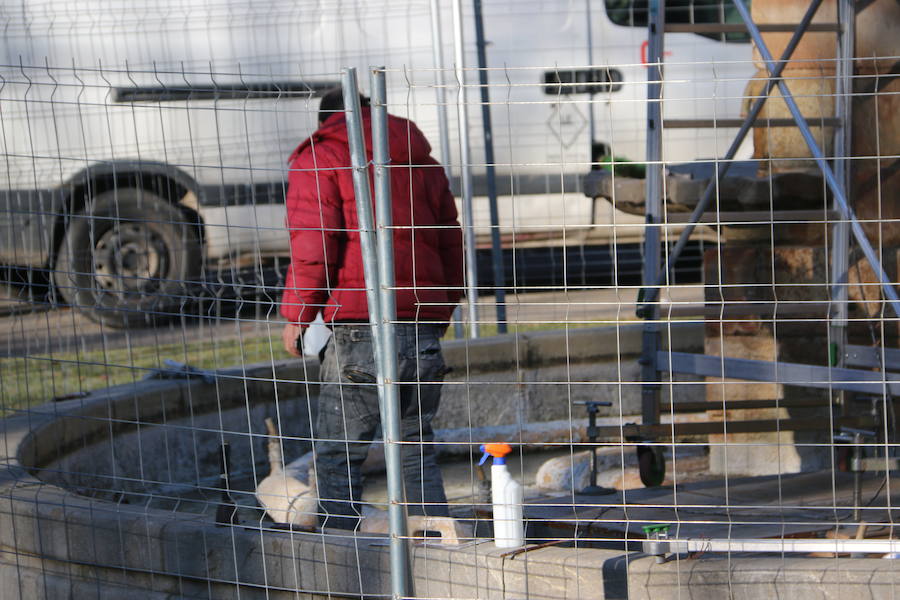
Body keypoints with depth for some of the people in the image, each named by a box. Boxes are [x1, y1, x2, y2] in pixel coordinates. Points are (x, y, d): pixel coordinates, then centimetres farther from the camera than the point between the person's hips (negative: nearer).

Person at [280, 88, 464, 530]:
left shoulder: (318, 158, 3)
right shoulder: (422, 161, 21)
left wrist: (296, 314, 2)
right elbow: (450, 246, 21)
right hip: (425, 331, 6)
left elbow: (313, 246, -8)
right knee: (417, 448, 17)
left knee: (337, 457, -1)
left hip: (361, 327, -6)